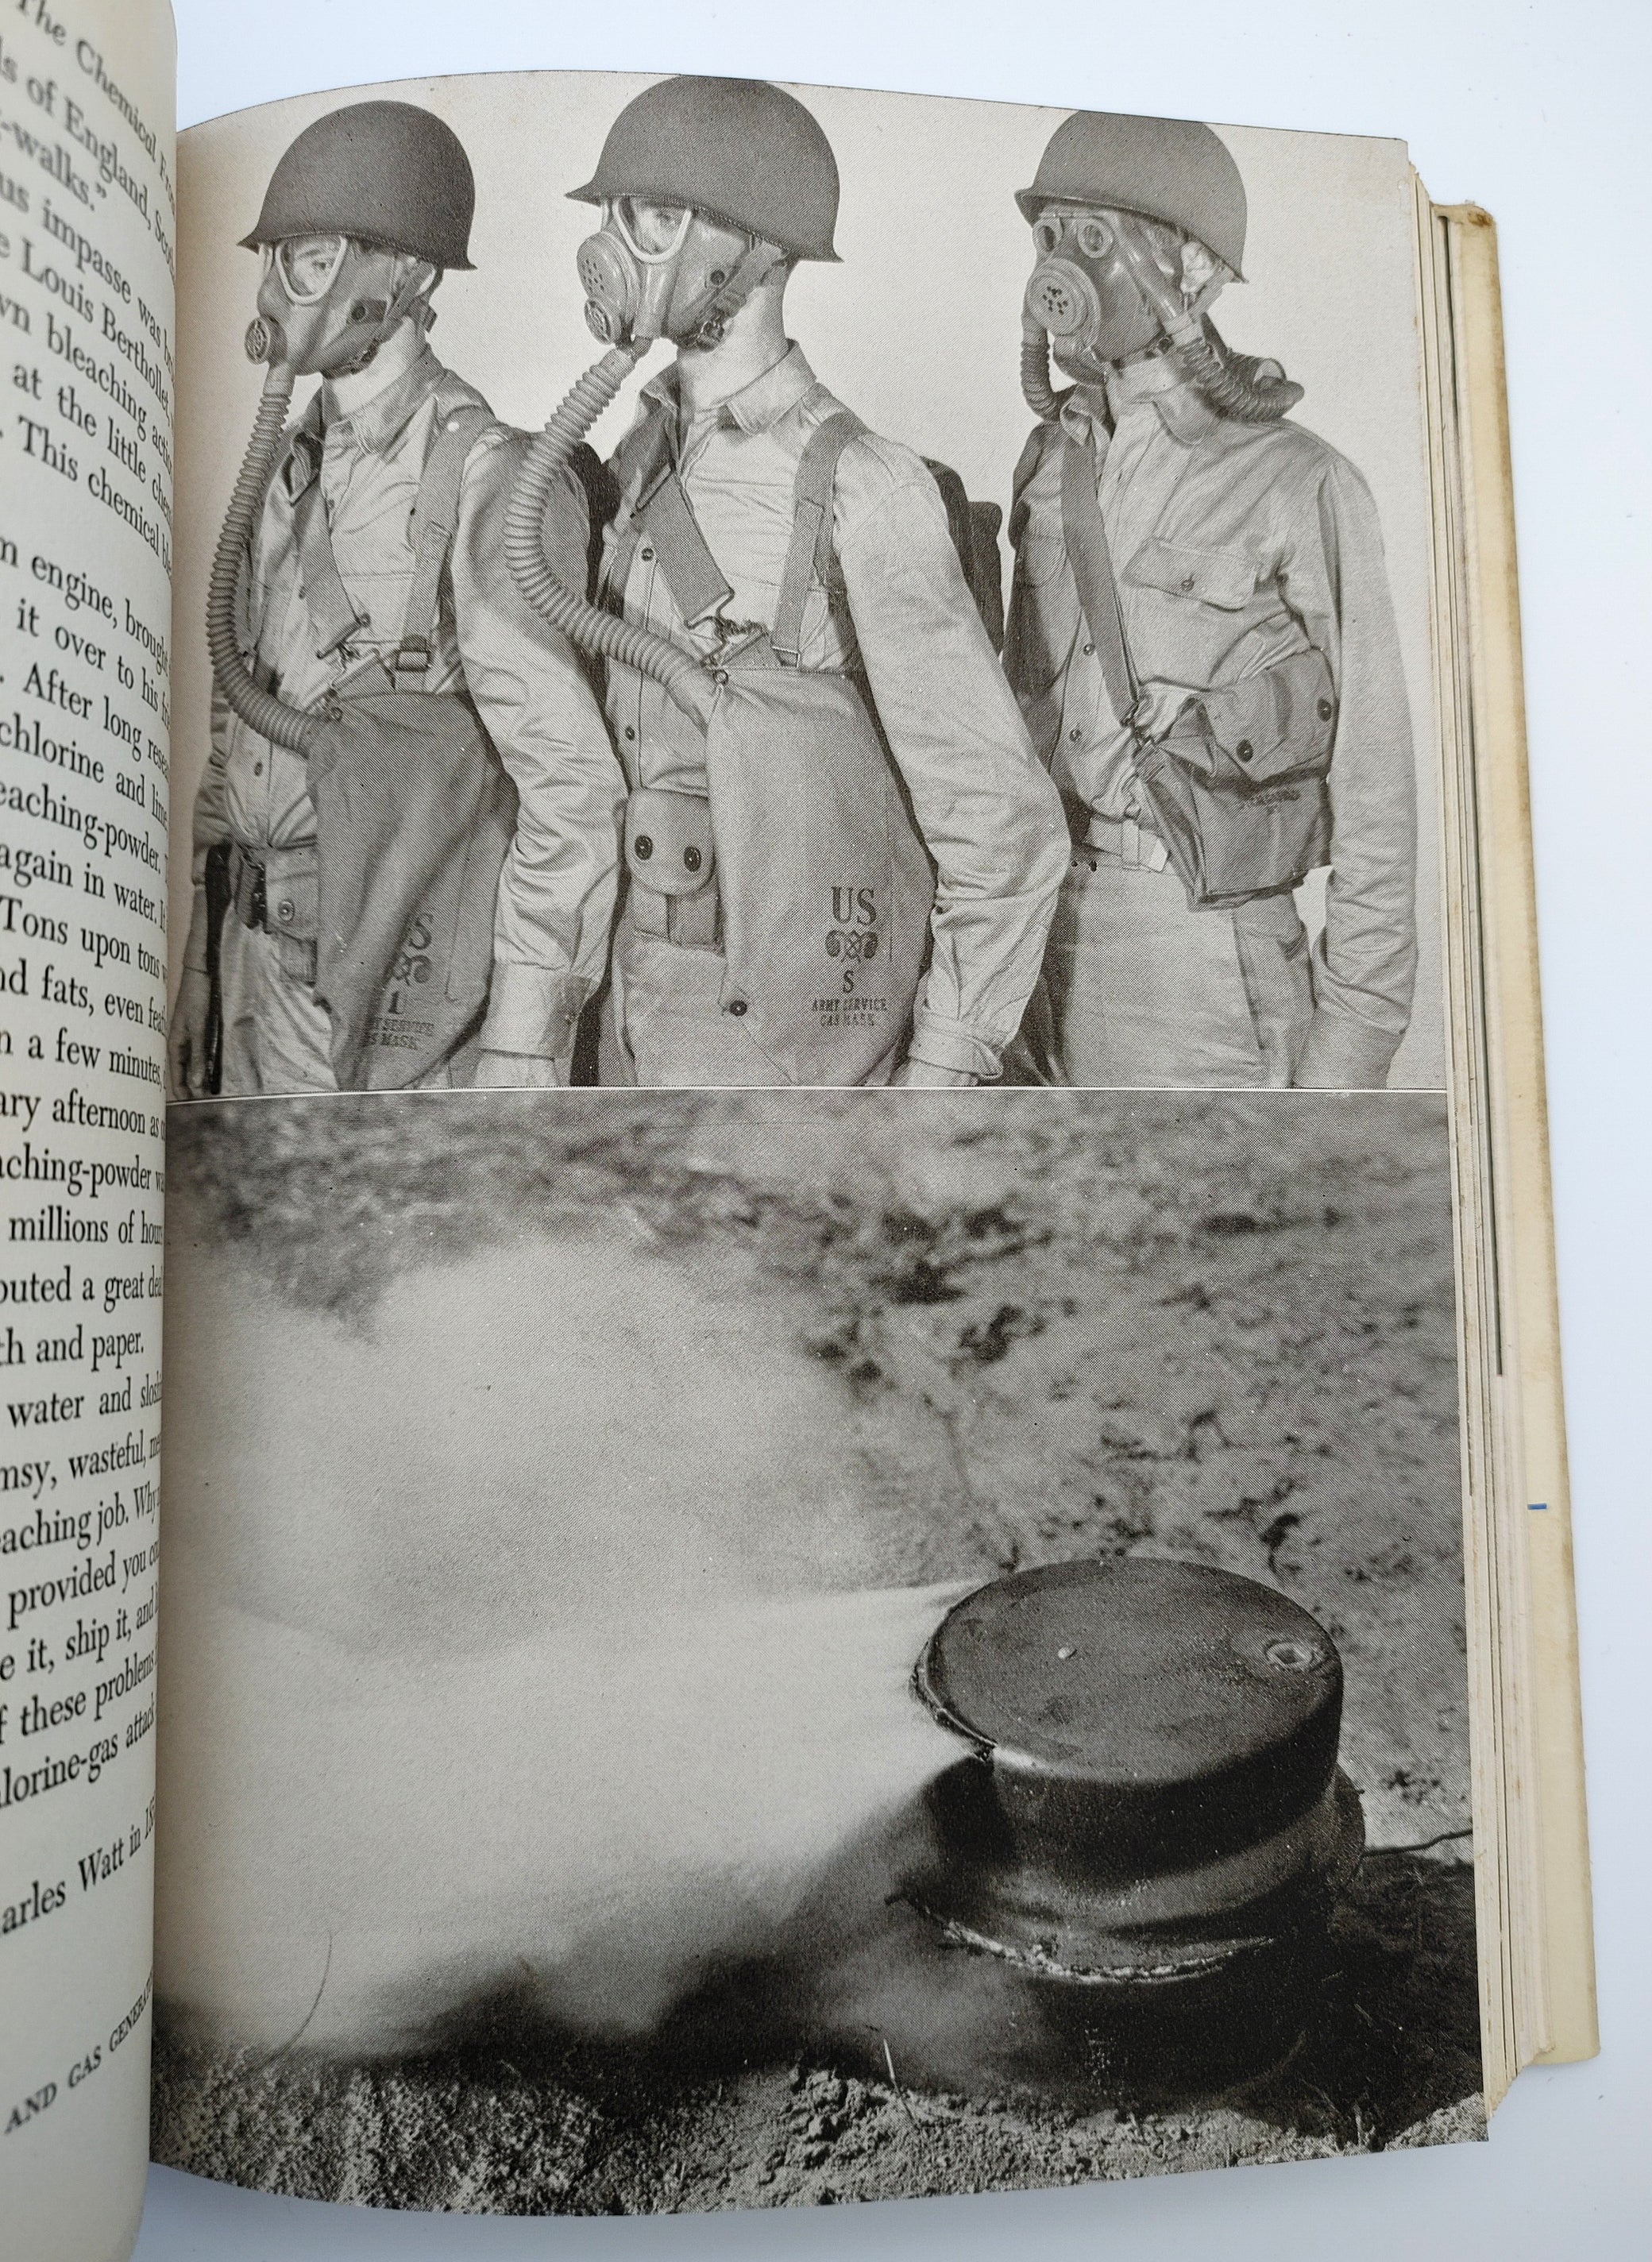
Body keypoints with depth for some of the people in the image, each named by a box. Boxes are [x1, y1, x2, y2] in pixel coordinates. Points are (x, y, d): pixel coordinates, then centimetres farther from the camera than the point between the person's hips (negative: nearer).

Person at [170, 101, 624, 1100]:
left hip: (398, 977, -7)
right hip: (265, 963, 8)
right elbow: (241, 728, 15)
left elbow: (571, 784, -18)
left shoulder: (485, 477, -13)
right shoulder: (290, 466, 11)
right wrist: (204, 971, 14)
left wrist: (524, 1041, -20)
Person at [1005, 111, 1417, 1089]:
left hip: (1207, 951, -5)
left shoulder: (1303, 486, -8)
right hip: (1052, 934, 5)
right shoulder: (1054, 463, 9)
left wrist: (1352, 1038, -9)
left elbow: (1372, 778, -7)